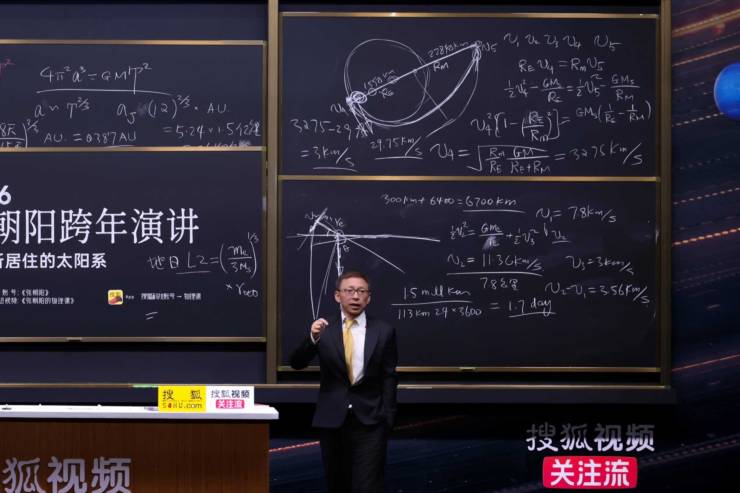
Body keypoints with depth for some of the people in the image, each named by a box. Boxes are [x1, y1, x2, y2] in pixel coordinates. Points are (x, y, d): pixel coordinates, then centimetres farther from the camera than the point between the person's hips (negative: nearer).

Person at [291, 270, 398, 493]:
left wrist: (387, 418, -1)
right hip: (332, 419, 2)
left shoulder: (384, 331, 1)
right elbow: (296, 363, -8)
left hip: (369, 421, -2)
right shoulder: (324, 329, 2)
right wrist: (313, 338, -26)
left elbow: (389, 377, 4)